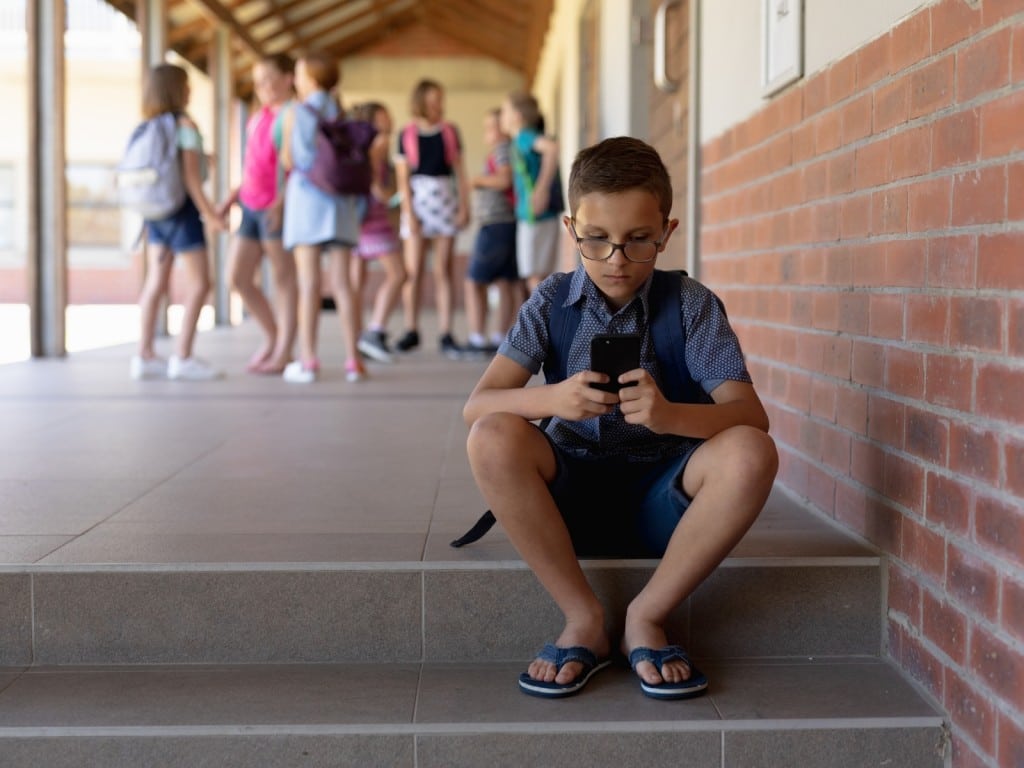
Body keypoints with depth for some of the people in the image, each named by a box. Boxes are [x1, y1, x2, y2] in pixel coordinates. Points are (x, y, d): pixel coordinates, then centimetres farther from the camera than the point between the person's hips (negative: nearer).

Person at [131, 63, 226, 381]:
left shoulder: (147, 127, 6)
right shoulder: (185, 125, -13)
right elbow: (190, 176, -17)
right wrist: (208, 213, -14)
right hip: (182, 208, -7)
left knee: (156, 284, 8)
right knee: (199, 283, -1)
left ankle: (145, 356, 8)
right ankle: (183, 358, -4)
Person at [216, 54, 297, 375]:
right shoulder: (258, 119, 16)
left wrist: (281, 203, -27)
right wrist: (232, 198, 15)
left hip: (278, 209, -8)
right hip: (251, 205, 8)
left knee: (283, 278, 1)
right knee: (238, 276, 7)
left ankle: (283, 352, 9)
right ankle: (272, 336, 24)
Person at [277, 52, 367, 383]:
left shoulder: (294, 113, -1)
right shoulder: (342, 114, 9)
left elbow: (287, 161, -3)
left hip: (306, 197, -3)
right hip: (341, 199, 3)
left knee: (309, 283, -4)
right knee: (341, 282, 3)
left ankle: (308, 360, -5)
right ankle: (352, 359, 0)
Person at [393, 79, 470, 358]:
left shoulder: (450, 132, 7)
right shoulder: (407, 135, 3)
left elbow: (459, 172, 7)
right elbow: (403, 177, 0)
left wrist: (464, 207, -1)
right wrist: (409, 214, -8)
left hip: (446, 199, 1)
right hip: (417, 200, -1)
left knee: (443, 271, 0)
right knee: (413, 271, -2)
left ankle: (446, 334, 0)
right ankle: (411, 331, 8)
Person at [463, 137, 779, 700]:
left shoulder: (690, 304, -5)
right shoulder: (553, 302, -2)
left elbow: (750, 415, -16)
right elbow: (476, 406, -12)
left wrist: (670, 414, -38)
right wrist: (552, 400, -35)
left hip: (662, 503, 0)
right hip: (572, 498, 1)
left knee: (750, 454, -30)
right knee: (491, 439, -28)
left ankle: (647, 617, -13)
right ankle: (584, 618, -15)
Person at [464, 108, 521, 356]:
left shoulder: (502, 149, -13)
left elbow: (504, 179, -25)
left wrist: (479, 180, -10)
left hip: (496, 224, -9)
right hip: (512, 222, 9)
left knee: (475, 281, -2)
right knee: (507, 283, 9)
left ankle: (477, 338, -5)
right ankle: (499, 338, 12)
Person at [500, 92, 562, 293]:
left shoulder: (524, 137, -11)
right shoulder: (521, 140, 15)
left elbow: (552, 147, -30)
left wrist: (542, 188, -28)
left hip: (536, 217, -9)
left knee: (535, 278, -5)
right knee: (539, 279, 14)